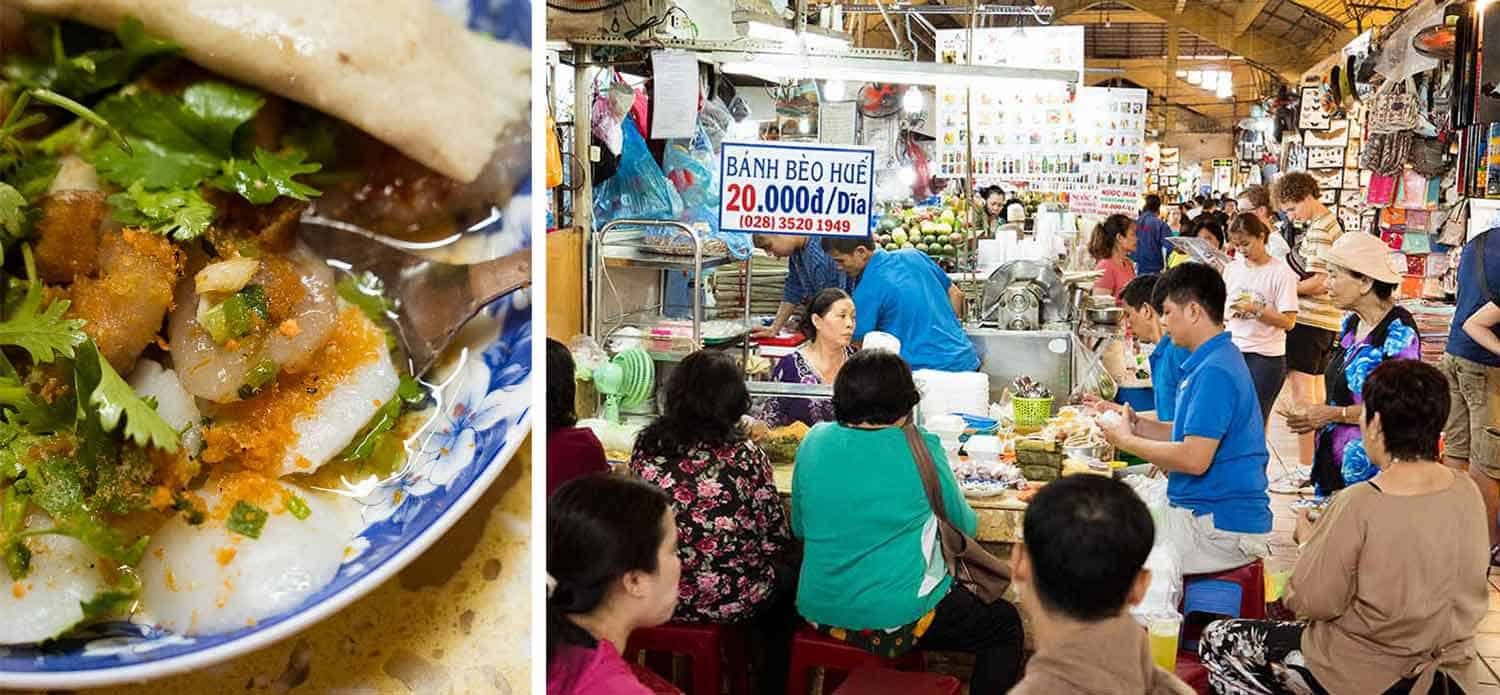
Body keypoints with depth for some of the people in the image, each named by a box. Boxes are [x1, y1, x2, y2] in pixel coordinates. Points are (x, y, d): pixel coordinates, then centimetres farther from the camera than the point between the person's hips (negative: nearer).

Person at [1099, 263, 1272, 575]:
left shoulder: (1215, 372, -19)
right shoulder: (1212, 360, 14)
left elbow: (1195, 459, -24)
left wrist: (1126, 441, -11)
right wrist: (1135, 423, 7)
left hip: (1221, 528, -10)